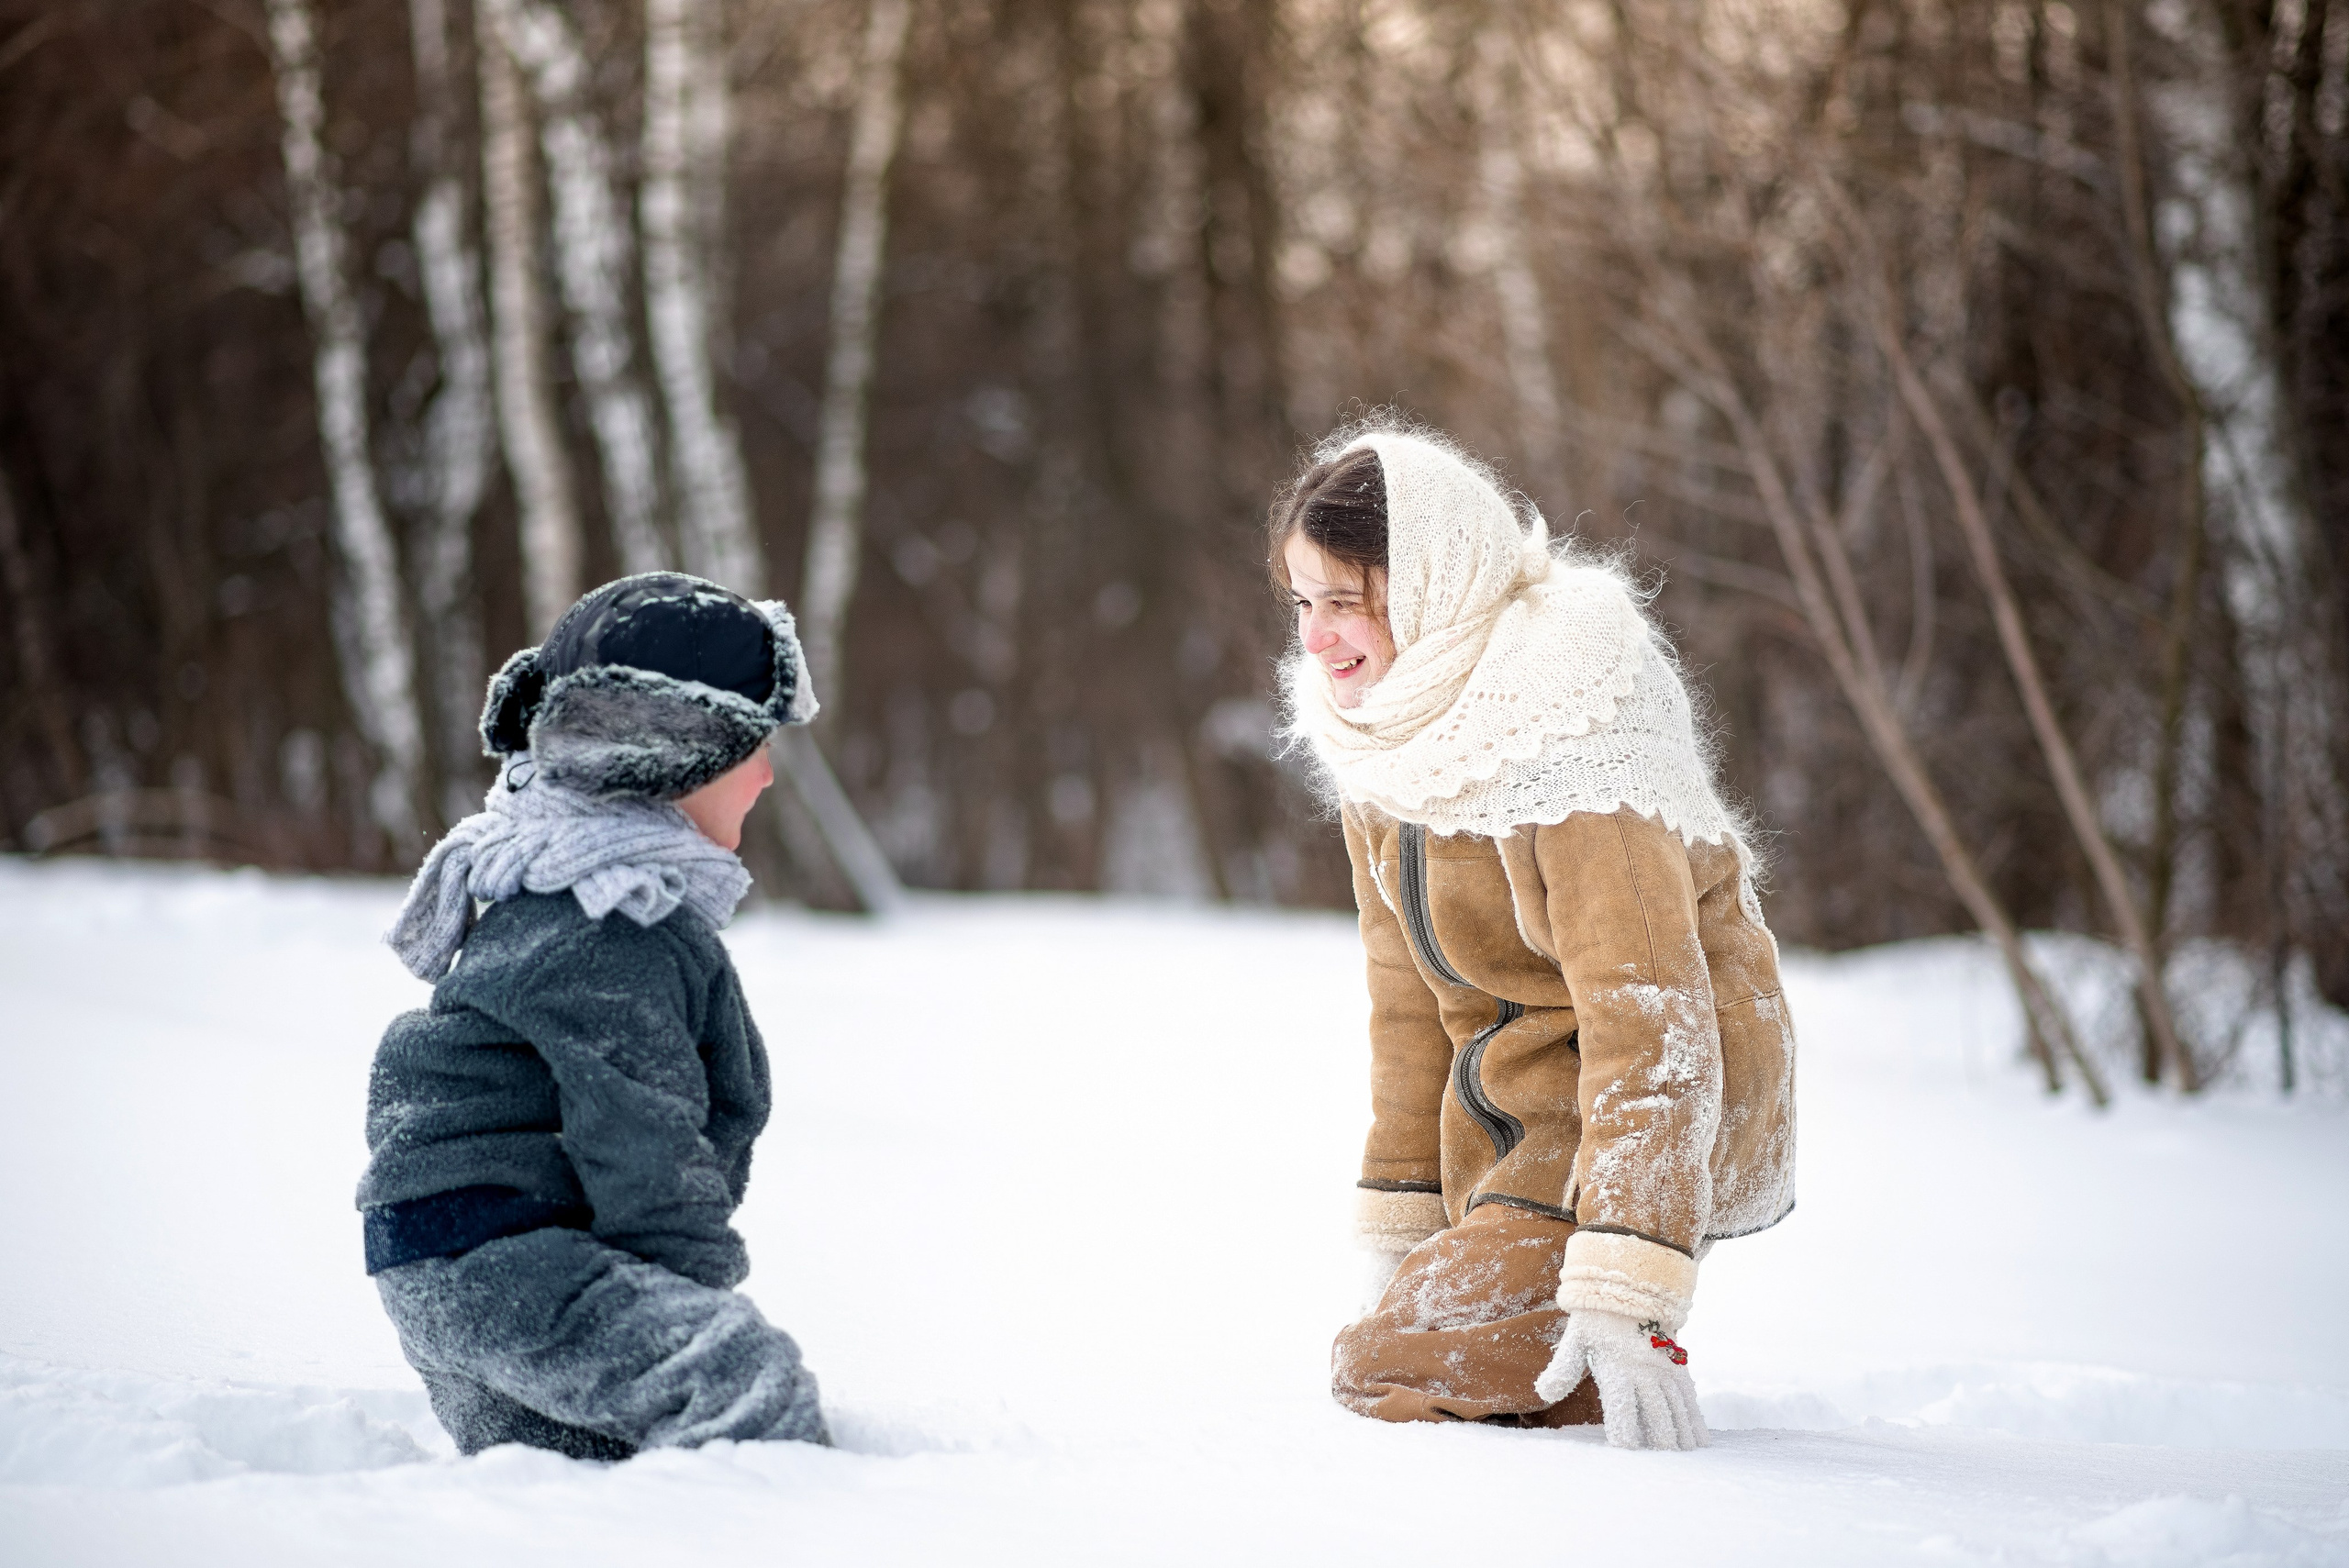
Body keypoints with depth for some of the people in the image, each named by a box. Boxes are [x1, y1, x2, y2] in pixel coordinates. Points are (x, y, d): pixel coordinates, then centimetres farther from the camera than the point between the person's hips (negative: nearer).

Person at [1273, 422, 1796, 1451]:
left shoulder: (1567, 737, -26)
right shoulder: (1381, 727, 0)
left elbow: (1651, 1013, -30)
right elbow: (1409, 988, 8)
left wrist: (1627, 1301, -35)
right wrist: (1400, 1227, 8)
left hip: (1662, 1111, -8)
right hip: (1508, 1122, 8)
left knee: (1393, 1374, -17)